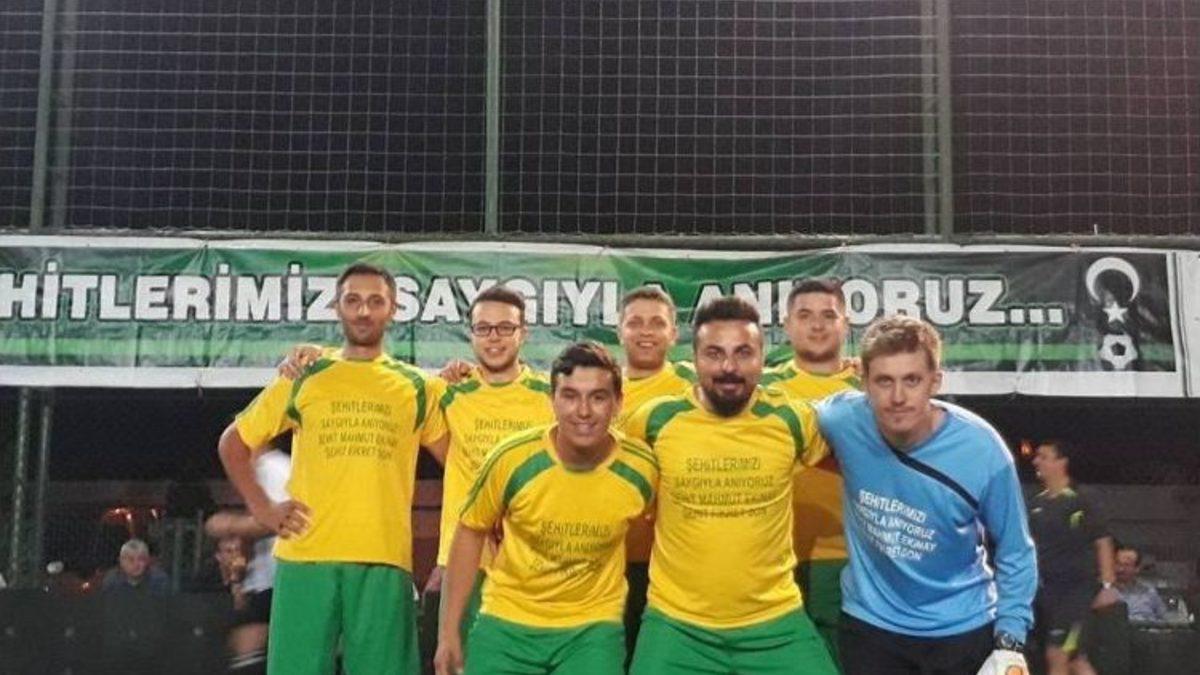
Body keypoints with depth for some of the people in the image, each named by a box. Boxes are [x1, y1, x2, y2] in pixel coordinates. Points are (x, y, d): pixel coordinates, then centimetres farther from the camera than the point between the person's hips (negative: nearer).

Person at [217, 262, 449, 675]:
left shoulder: (414, 387, 10)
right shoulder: (303, 379, 9)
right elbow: (233, 444, 15)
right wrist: (262, 509, 5)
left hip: (384, 561, 0)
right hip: (306, 557, 0)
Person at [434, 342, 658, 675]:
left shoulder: (642, 468, -15)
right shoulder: (511, 459, -17)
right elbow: (471, 531, -2)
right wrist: (449, 630, 0)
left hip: (593, 629, 0)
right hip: (507, 624, 0)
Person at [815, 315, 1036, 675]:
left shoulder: (981, 450, -21)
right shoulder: (843, 420, -18)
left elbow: (1015, 554, -8)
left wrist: (1010, 642, -12)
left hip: (963, 629, -1)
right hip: (870, 624, 1)